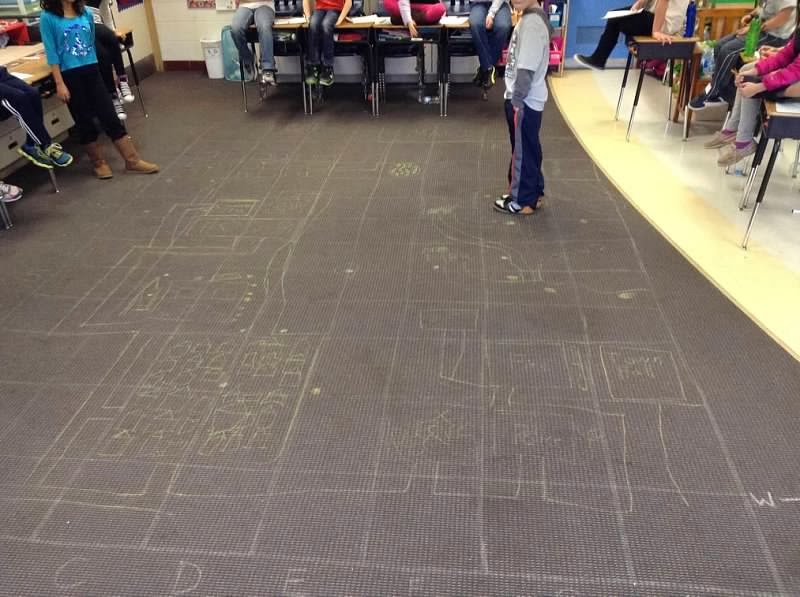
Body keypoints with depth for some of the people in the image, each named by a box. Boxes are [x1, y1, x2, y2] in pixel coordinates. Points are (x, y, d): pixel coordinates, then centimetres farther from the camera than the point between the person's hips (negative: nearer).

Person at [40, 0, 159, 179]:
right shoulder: (48, 18, -8)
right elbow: (51, 53, -9)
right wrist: (59, 84, -12)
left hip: (91, 71, 3)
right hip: (69, 76, -3)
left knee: (110, 116, 3)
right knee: (84, 122, 8)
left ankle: (132, 160, 6)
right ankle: (99, 162, 21)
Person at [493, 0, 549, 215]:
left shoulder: (532, 22, -21)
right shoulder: (531, 17, 10)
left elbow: (527, 69, -24)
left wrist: (517, 98, -18)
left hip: (525, 101, -9)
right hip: (525, 99, 9)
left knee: (523, 150, 1)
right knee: (527, 148, 18)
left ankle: (523, 201, 13)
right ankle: (532, 192, 30)